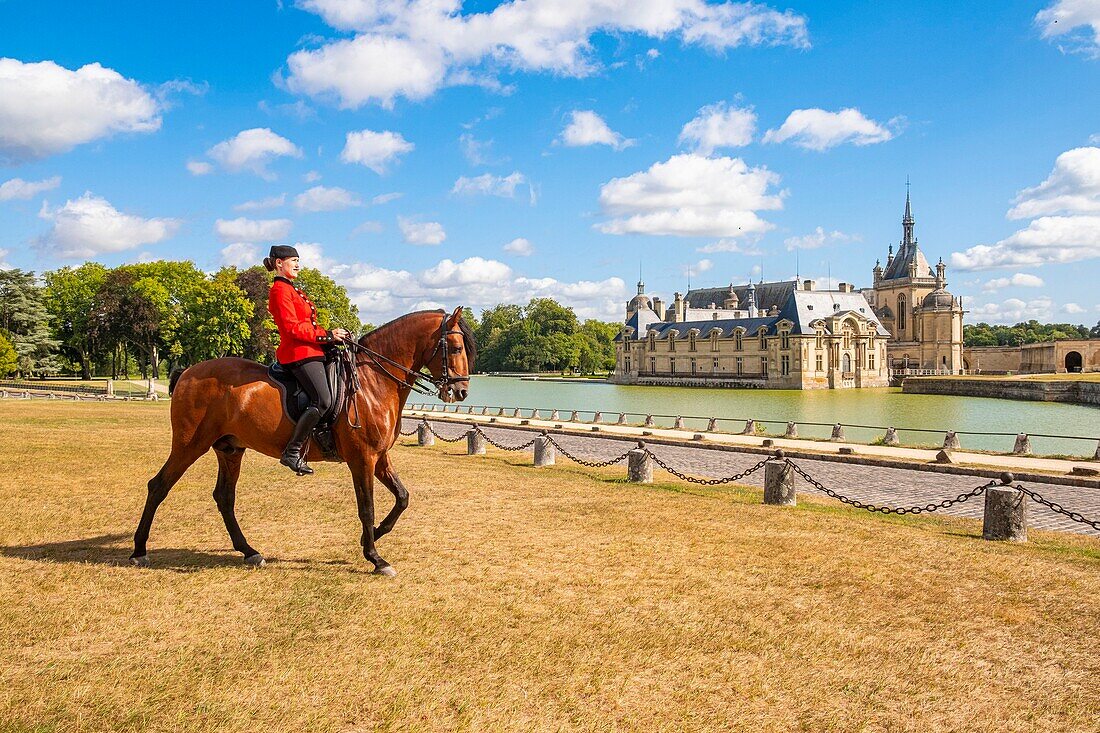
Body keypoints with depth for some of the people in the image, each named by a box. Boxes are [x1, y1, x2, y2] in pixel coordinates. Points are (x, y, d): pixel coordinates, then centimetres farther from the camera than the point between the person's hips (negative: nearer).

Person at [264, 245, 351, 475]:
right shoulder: (280, 290, -6)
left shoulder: (293, 289, 25)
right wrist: (327, 335, -16)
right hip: (298, 352, -11)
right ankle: (292, 452, -18)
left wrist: (332, 334, 9)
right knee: (323, 401, -23)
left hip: (310, 350, 11)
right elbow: (292, 327, -17)